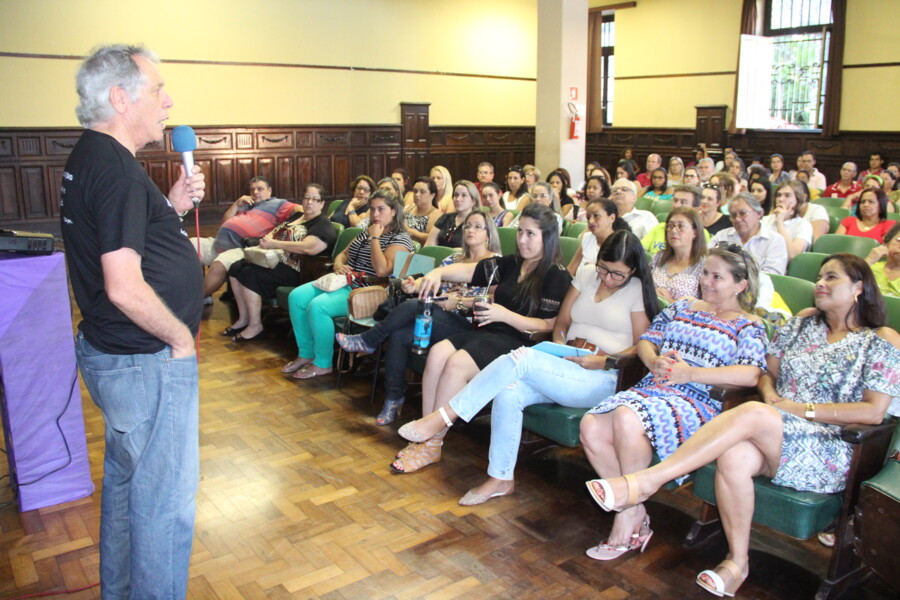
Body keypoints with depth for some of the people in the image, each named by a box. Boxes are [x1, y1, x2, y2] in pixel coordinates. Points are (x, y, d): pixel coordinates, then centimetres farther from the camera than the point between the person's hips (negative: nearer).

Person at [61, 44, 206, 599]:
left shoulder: (88, 158, 10)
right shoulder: (116, 169, -22)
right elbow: (124, 288, -28)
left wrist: (172, 207, 4)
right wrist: (181, 337, -13)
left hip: (112, 355, 11)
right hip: (146, 364, -11)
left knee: (126, 479, 25)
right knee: (166, 500, 3)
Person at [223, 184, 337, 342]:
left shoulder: (323, 225, -8)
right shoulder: (295, 217, 22)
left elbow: (308, 247, -25)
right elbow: (273, 233, 22)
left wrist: (274, 244, -27)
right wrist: (265, 242, -4)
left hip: (296, 271, -10)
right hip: (275, 260, 10)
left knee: (250, 274, -24)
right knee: (236, 268, 0)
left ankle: (255, 327, -14)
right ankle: (244, 319, 5)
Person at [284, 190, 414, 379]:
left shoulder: (400, 239, -8)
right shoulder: (366, 232, 18)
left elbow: (382, 270, -23)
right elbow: (344, 253, 24)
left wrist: (374, 238, -14)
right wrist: (338, 265, 0)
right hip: (344, 282, 9)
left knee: (318, 306, -29)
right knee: (296, 297, -7)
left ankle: (323, 363, -11)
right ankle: (306, 354, 4)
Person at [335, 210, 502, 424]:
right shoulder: (453, 259, 25)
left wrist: (459, 302, -15)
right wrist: (416, 286, -4)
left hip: (467, 325, -6)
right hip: (439, 316, 6)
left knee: (411, 307, -28)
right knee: (398, 336, -24)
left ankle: (367, 342, -7)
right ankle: (394, 399, -14)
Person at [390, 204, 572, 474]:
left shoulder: (557, 277, -4)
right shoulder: (511, 264, 17)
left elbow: (549, 327, -11)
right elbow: (468, 271, 13)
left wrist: (504, 314, -19)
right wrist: (439, 272, -7)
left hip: (520, 344, -7)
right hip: (488, 333, 7)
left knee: (457, 364, -28)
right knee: (438, 352, -20)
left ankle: (432, 446, -17)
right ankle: (426, 434, -17)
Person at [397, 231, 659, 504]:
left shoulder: (639, 290, 1)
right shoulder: (586, 274, 15)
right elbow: (562, 322, 17)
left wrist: (603, 361, -15)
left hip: (604, 378, -5)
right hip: (568, 367, 5)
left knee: (521, 358, -29)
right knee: (508, 392, -26)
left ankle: (443, 417, -24)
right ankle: (500, 479, -13)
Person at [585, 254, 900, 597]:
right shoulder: (805, 321, 19)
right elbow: (767, 373, 18)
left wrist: (802, 409, -11)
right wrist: (771, 396, -6)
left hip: (830, 452, -4)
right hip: (772, 436, 4)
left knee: (752, 413, -34)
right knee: (734, 457, -33)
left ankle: (645, 481, -38)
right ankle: (737, 562, -15)